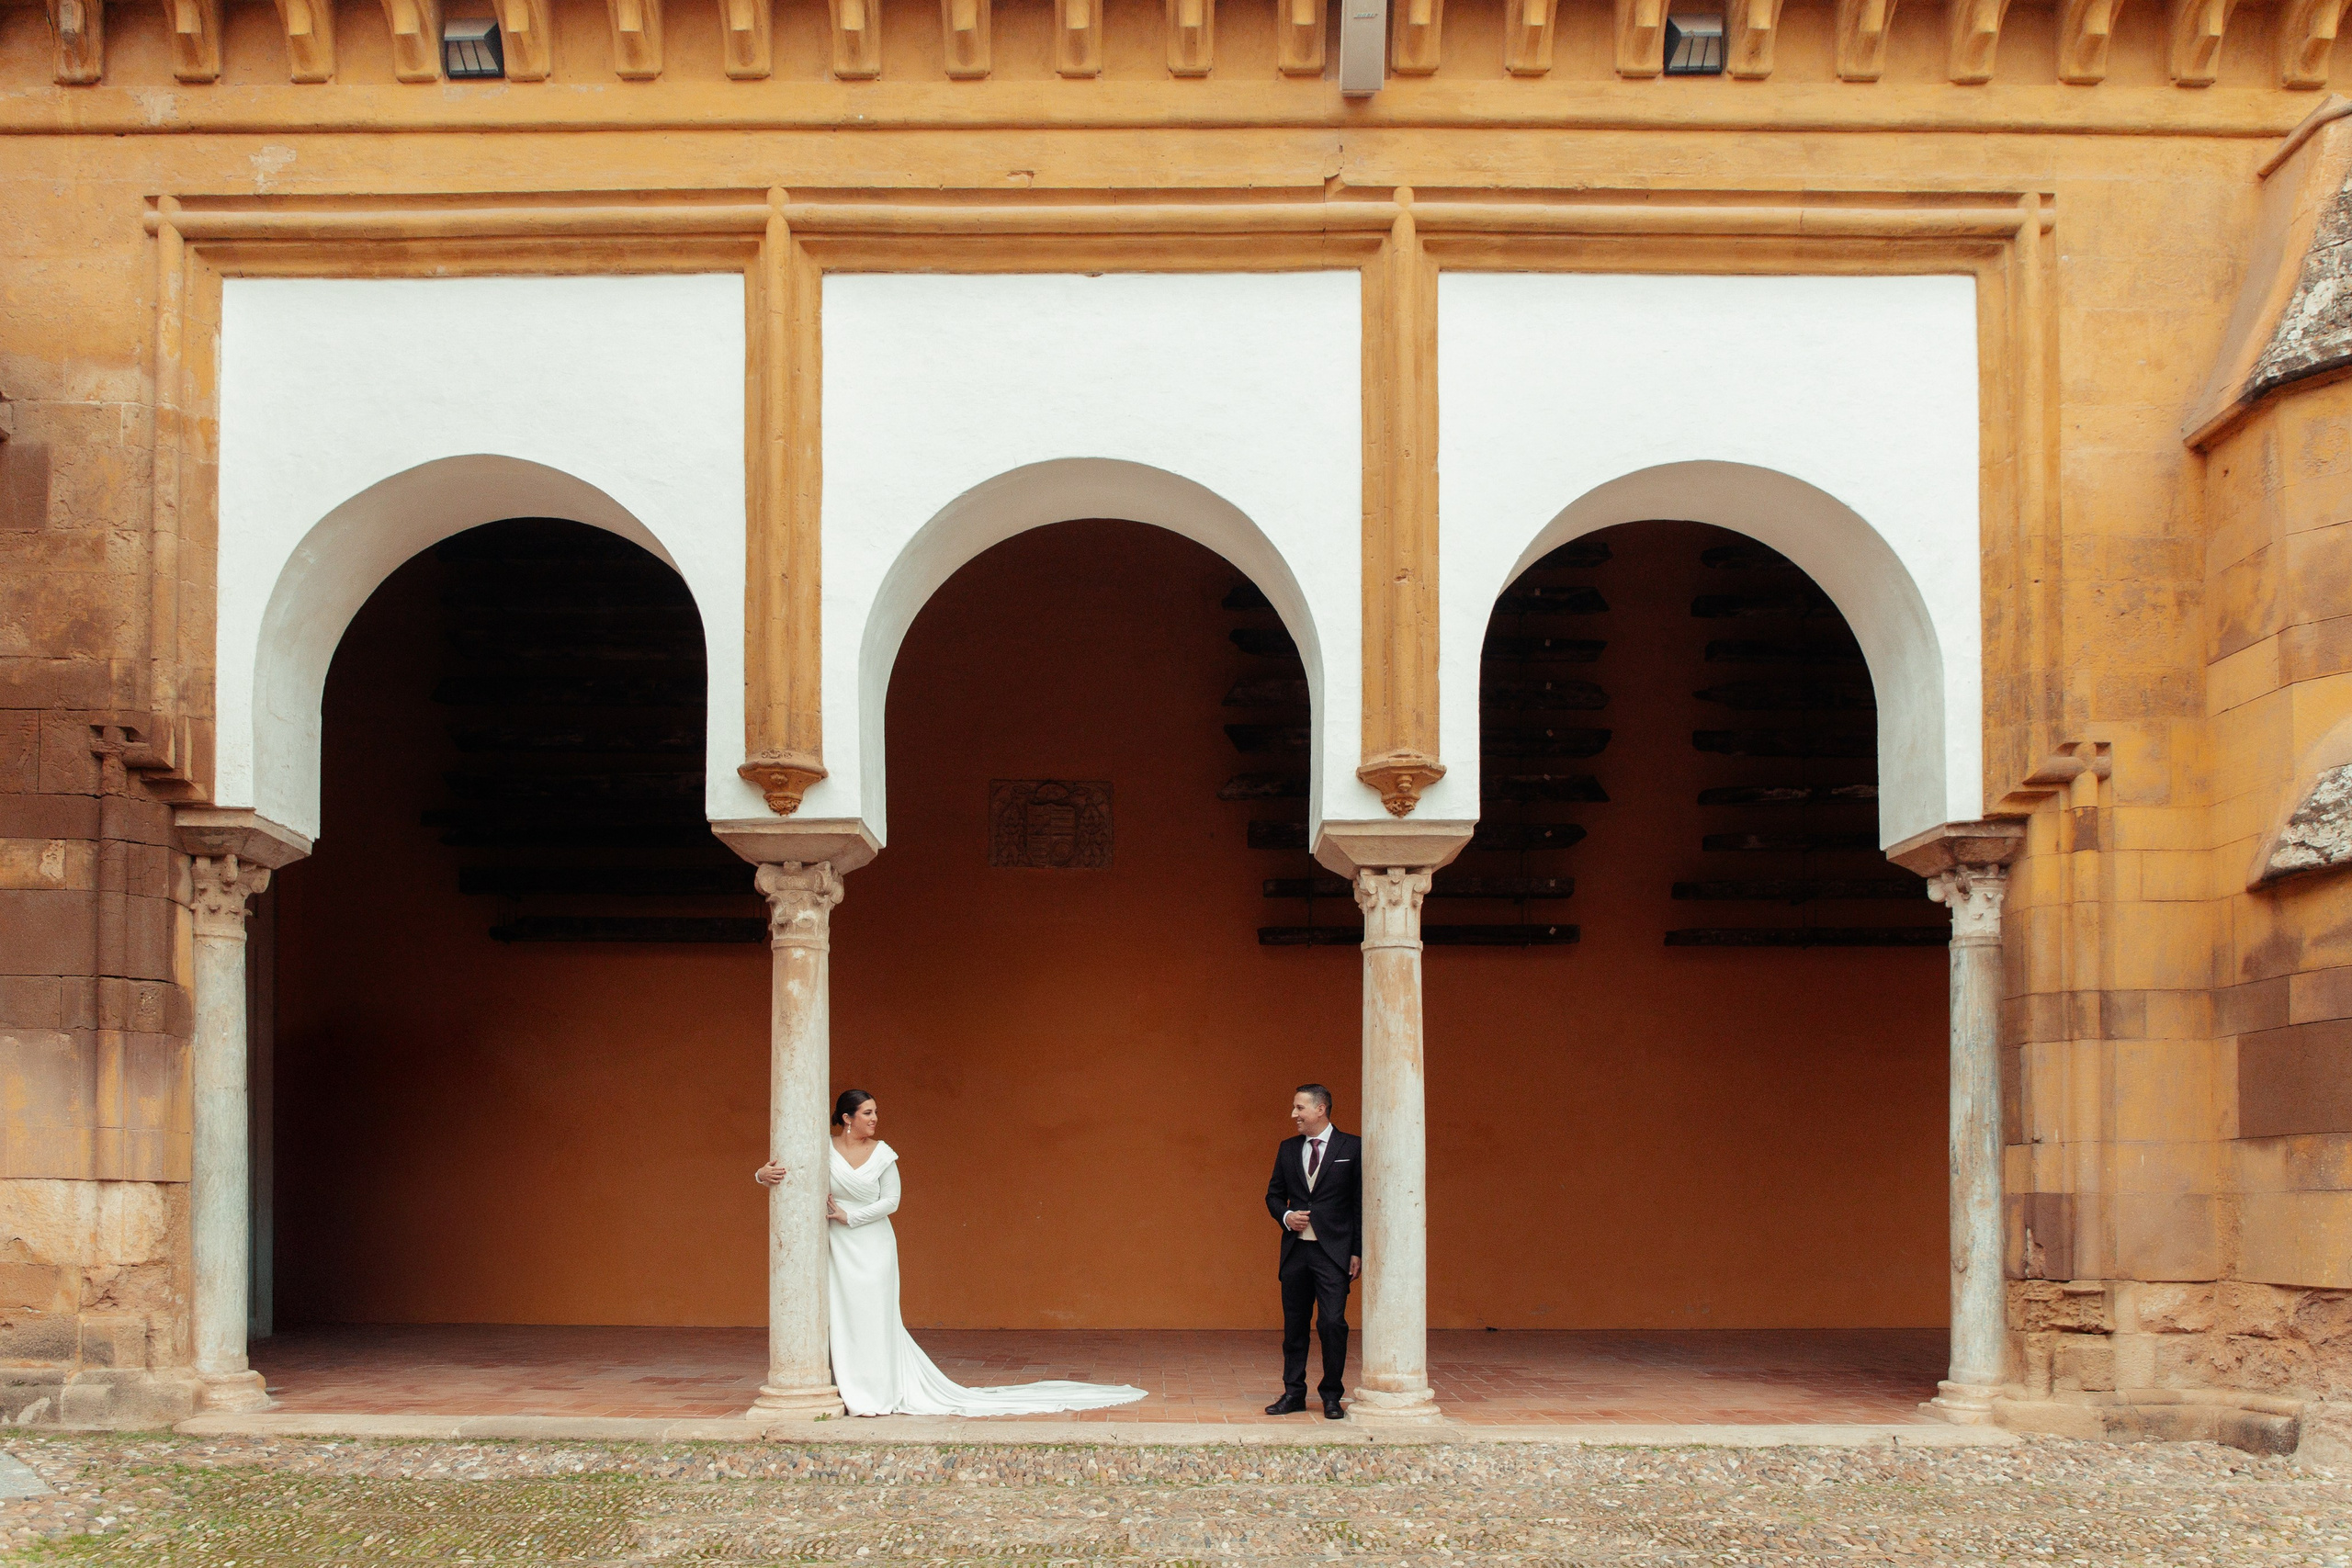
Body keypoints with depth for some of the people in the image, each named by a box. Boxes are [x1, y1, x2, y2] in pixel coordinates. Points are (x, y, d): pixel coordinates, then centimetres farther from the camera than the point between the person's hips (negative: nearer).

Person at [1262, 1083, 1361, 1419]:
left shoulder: (1352, 1148, -1)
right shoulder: (1288, 1149, 12)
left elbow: (1362, 1202, -2)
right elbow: (1274, 1195, 20)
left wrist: (1358, 1252, -7)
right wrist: (1285, 1216, -3)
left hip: (1333, 1252, -4)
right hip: (1295, 1249, 4)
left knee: (1332, 1323, -9)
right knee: (1294, 1325, 8)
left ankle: (1332, 1396, 3)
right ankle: (1293, 1393, 16)